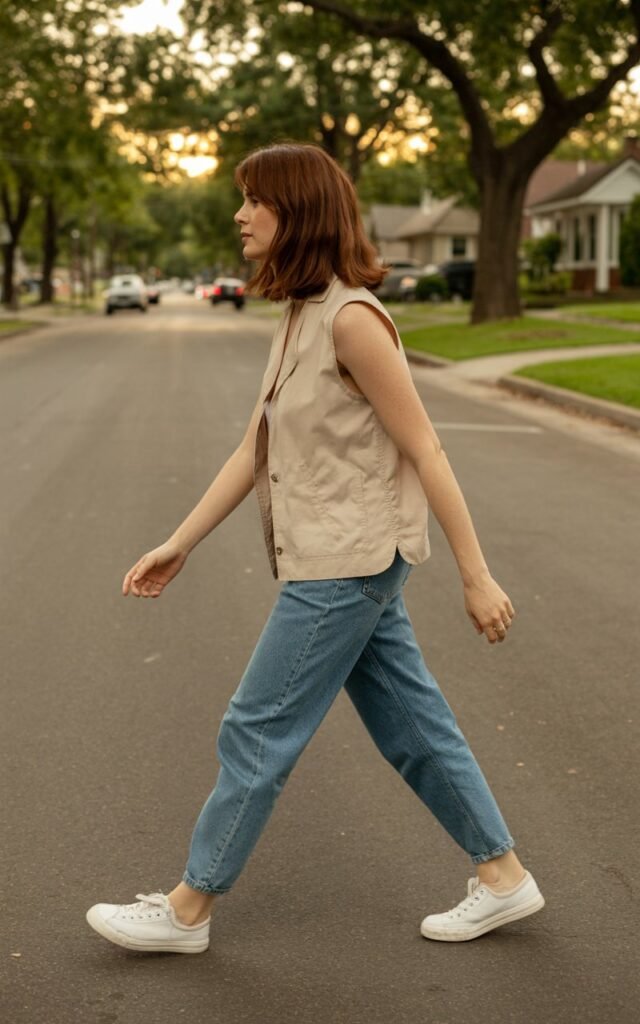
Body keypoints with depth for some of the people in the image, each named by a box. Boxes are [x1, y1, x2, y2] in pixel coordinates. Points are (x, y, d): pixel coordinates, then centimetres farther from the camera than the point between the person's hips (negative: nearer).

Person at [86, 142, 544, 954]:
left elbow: (424, 451, -17)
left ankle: (186, 909, 17)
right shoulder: (297, 318, 10)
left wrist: (475, 575, -15)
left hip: (348, 566, -9)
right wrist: (177, 545, 13)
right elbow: (253, 451, 13)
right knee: (411, 727, 15)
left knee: (257, 734, 2)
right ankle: (502, 878, 26)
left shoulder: (350, 318, -18)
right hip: (335, 562, 9)